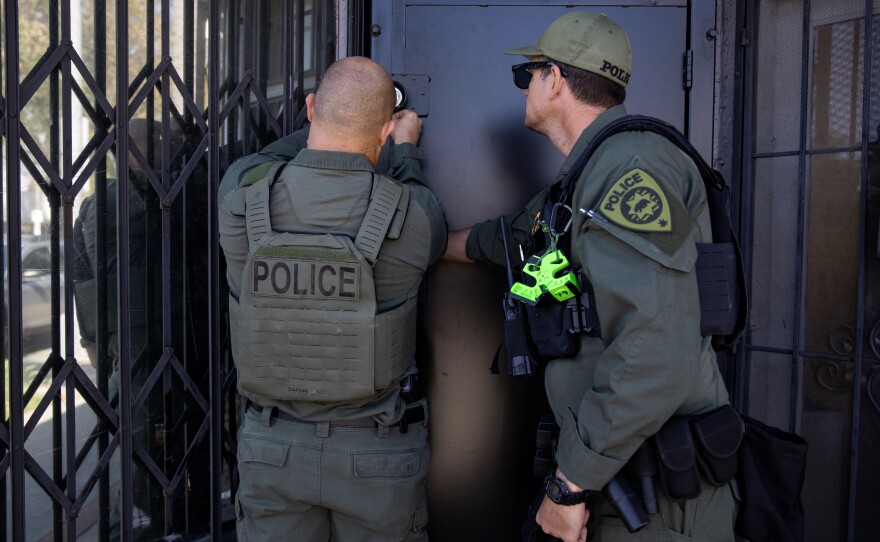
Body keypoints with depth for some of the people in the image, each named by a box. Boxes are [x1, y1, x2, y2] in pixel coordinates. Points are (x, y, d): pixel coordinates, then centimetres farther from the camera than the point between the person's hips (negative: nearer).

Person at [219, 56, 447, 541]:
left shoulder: (240, 200, -13)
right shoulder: (415, 215, -17)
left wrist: (316, 126, 24)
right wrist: (407, 150, 22)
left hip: (271, 448, 2)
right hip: (377, 453, -1)